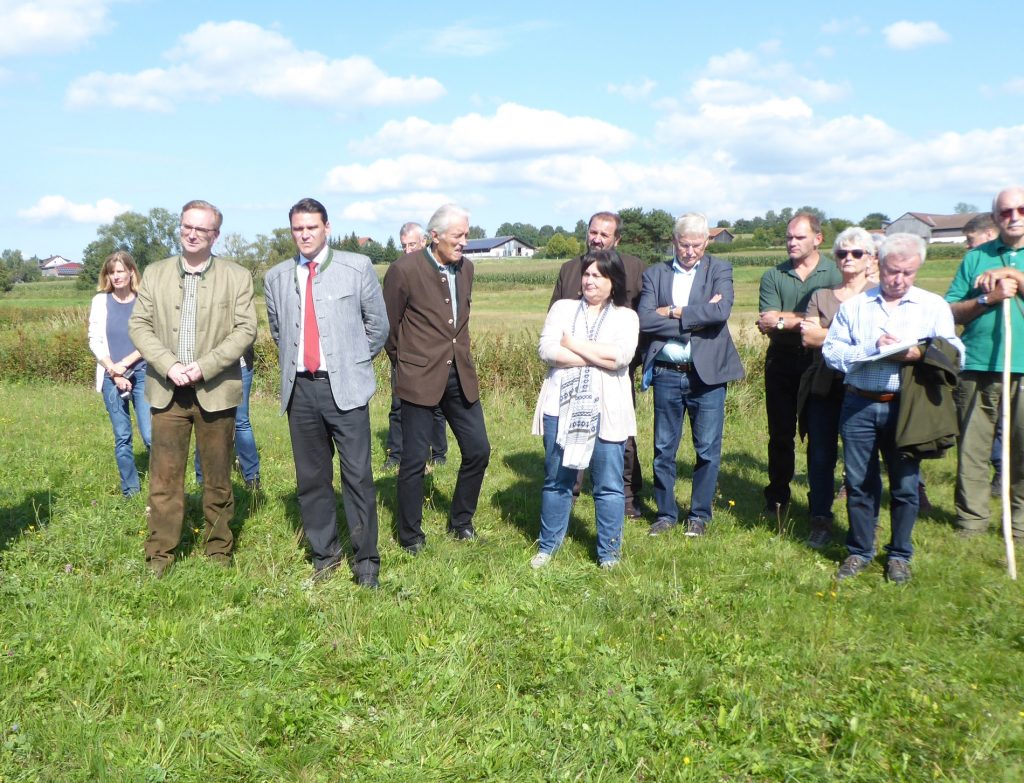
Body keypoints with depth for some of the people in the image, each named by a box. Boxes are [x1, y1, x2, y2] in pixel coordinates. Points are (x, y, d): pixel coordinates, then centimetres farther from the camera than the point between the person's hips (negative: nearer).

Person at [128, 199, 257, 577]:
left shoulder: (237, 277, 2)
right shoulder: (155, 274, 9)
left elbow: (245, 329, -5)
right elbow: (139, 325, 4)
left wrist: (204, 366, -15)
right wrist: (169, 365, -12)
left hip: (215, 390, -1)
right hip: (167, 390, 2)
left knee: (217, 477, 8)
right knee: (164, 478, 3)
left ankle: (219, 551, 21)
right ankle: (159, 555, 13)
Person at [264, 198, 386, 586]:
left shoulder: (357, 267, 1)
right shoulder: (276, 277, 10)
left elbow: (378, 324, 8)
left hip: (344, 387, -3)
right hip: (300, 389, 3)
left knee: (358, 477, -4)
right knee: (311, 478, 10)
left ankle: (366, 560, 8)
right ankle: (324, 554, 25)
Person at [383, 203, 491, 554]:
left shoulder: (466, 268, 6)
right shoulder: (404, 269, -13)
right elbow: (388, 326, -2)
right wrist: (404, 363, 7)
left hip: (460, 375, 6)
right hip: (420, 377, -6)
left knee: (478, 450, 8)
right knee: (414, 460, 2)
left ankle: (461, 521, 28)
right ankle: (410, 535, 19)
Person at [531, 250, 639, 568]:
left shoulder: (626, 316, 5)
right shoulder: (563, 308, 10)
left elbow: (620, 357, -13)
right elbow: (546, 350, -6)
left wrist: (573, 344, -8)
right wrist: (597, 358, -9)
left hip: (607, 411, -1)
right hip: (563, 408, 2)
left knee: (609, 485, 4)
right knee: (556, 480, 11)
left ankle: (609, 553, 17)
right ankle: (548, 545, 26)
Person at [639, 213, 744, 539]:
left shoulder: (720, 270, 2)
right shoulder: (655, 274, 6)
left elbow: (721, 312, -16)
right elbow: (645, 321, -9)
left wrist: (673, 312, -13)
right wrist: (695, 320, -14)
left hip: (708, 374, -1)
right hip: (666, 374, 2)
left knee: (708, 450, 6)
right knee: (664, 450, 9)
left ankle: (699, 514, 22)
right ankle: (666, 513, 24)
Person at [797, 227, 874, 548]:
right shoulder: (821, 296, 13)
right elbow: (808, 337, -2)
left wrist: (824, 334, -9)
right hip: (824, 388, 3)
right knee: (820, 456, 5)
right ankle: (820, 521, 15)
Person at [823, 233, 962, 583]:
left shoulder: (934, 306, 5)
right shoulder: (854, 305, 7)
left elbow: (953, 354, -3)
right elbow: (831, 350, -1)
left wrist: (916, 354, -20)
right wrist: (871, 349, -15)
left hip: (905, 408, -1)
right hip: (859, 406, 1)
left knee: (905, 484, 6)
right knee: (859, 482, 8)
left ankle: (899, 555, 23)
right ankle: (859, 551, 24)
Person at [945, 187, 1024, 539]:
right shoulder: (976, 257, 11)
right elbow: (950, 312, 6)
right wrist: (988, 298, -8)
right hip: (978, 368, 1)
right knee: (972, 448, 5)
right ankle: (971, 518, 17)